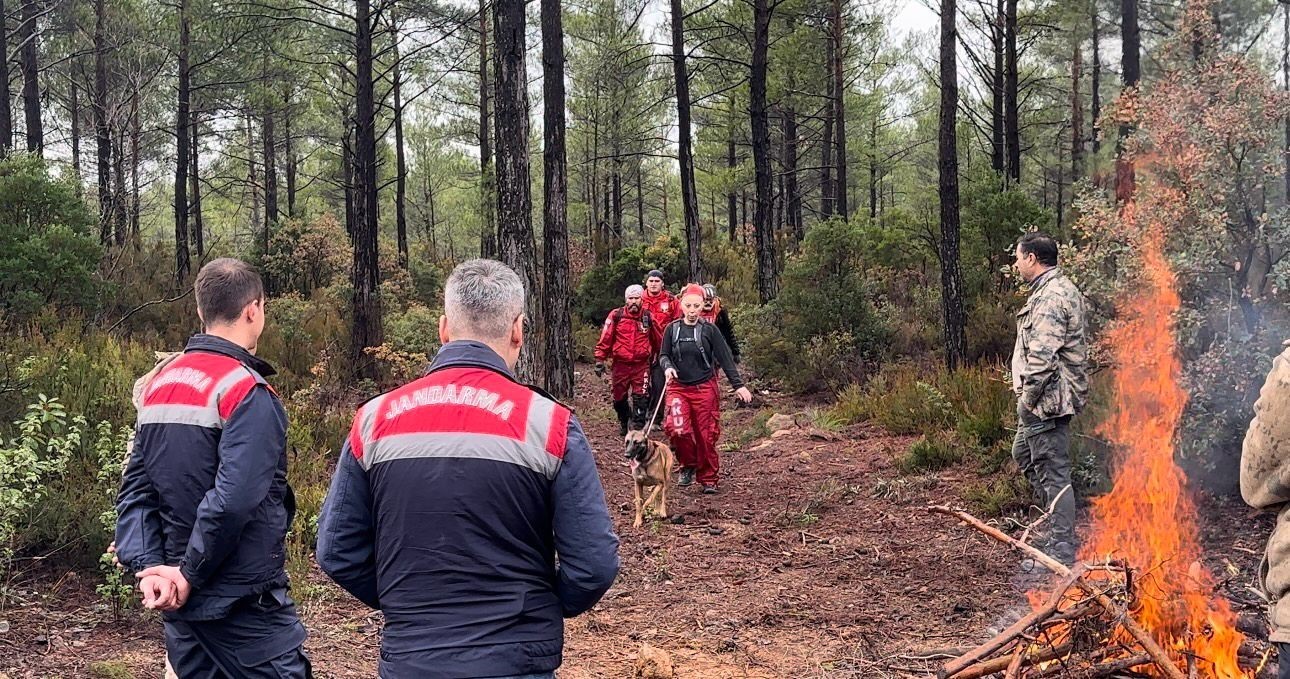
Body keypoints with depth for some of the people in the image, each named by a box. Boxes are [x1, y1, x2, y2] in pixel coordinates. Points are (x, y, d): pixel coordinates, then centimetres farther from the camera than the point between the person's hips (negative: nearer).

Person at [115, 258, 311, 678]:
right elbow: (233, 499, -25)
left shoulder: (160, 385, 9)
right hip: (244, 606, -8)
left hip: (179, 602, 8)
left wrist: (148, 566, -3)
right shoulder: (249, 393, -16)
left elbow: (135, 489, 6)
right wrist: (191, 574, -15)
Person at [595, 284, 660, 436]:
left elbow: (658, 339, 16)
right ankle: (624, 421, 36)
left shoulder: (648, 317, 2)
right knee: (619, 397, 11)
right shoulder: (616, 316, -3)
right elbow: (605, 339, -1)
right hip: (620, 364, 0)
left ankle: (638, 427, -2)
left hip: (641, 365, 0)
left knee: (640, 398, -9)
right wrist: (600, 360, -4)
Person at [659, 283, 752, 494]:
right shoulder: (672, 329, 3)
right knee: (677, 429, -19)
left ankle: (708, 479, 17)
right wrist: (668, 367, -15)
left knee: (706, 436, 1)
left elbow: (725, 358, -1)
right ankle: (688, 465, 7)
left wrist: (738, 385, -6)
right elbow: (663, 355, 9)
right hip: (678, 387, 1)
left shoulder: (709, 330, -1)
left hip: (705, 388, -1)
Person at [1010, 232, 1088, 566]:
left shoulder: (1051, 296, -20)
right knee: (1023, 454, 24)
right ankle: (1060, 528, 30)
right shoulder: (1059, 289, 15)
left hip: (1045, 400, -12)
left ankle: (1062, 553, 0)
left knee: (1052, 471, -6)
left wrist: (1028, 396, -17)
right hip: (1046, 399, 12)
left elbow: (1042, 355, -27)